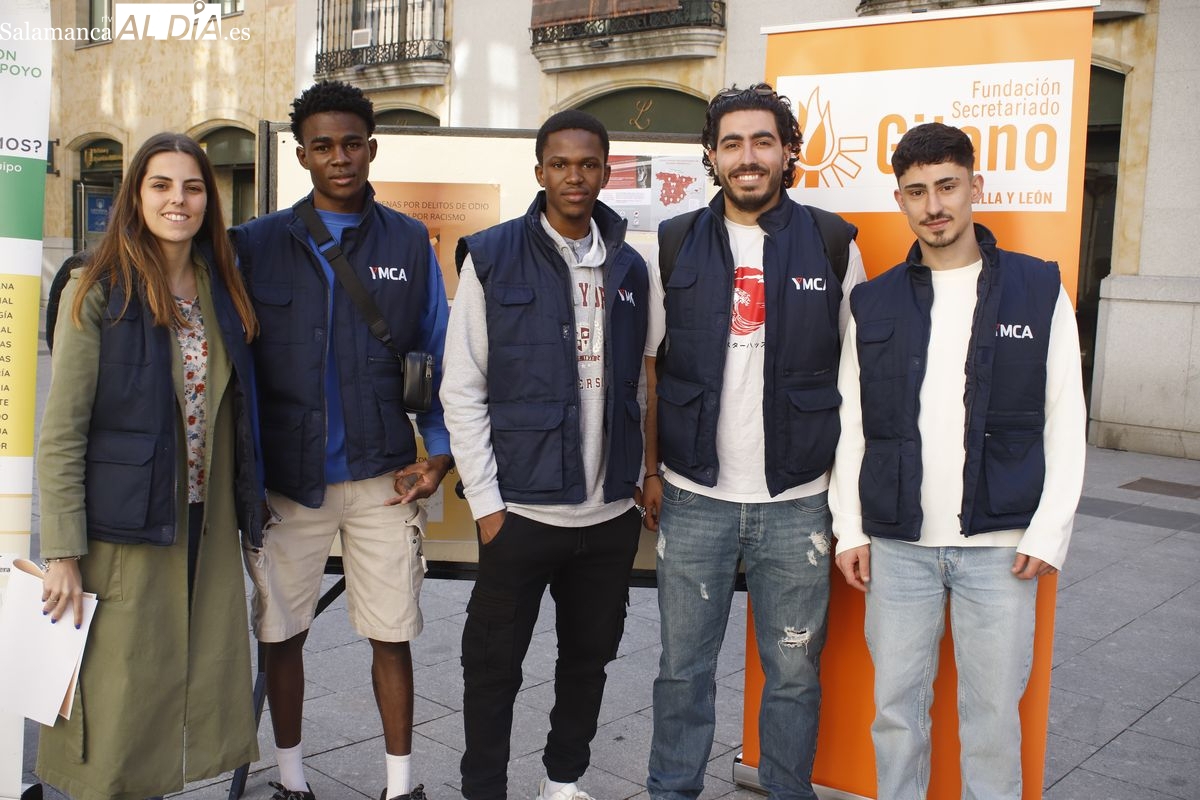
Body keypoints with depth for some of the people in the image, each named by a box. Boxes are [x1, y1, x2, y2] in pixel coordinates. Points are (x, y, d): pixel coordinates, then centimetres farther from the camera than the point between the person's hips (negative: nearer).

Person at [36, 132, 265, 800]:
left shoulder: (223, 291, 9)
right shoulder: (99, 292, -6)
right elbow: (61, 434, -8)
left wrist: (248, 508, 11)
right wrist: (63, 554, -11)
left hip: (208, 530, 5)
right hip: (126, 532, -5)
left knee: (197, 697, 9)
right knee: (116, 714, 2)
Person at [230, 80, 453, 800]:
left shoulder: (409, 243, 5)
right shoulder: (257, 244, 3)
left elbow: (439, 355, 7)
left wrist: (439, 453, -2)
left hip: (384, 477, 0)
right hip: (286, 477, 1)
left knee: (392, 635, 6)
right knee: (282, 632, 11)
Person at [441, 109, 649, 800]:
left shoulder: (629, 268, 8)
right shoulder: (493, 258, -4)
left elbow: (636, 387, 13)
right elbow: (462, 391, -6)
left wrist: (640, 479, 8)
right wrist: (487, 502, -9)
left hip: (612, 512, 4)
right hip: (521, 509, -3)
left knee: (589, 659, 16)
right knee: (494, 666, 7)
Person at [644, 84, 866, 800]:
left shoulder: (833, 244, 1)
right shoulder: (675, 247, 4)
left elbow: (856, 371, 5)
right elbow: (652, 368, 8)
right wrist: (652, 471, 4)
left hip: (798, 503, 0)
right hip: (694, 499, 1)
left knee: (794, 668, 10)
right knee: (684, 662, 12)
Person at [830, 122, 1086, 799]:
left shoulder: (1040, 290, 2)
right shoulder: (874, 303, 7)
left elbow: (1066, 420, 2)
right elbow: (851, 424, 8)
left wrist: (1049, 532, -4)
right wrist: (850, 528, 3)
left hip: (1001, 545, -1)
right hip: (897, 543, 2)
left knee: (993, 713, 6)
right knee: (897, 706, 10)